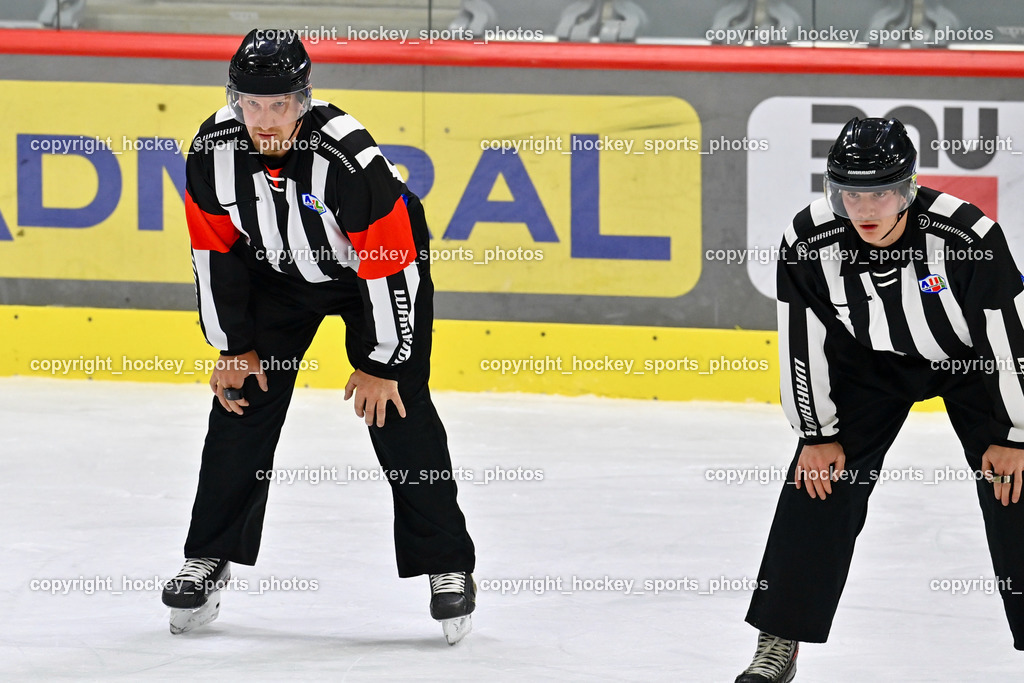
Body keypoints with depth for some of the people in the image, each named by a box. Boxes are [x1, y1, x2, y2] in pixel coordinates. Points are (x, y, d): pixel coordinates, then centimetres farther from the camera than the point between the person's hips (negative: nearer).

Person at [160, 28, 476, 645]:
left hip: (377, 268, -4)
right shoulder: (213, 152, -22)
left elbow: (391, 267, -28)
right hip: (276, 268, 4)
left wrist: (379, 366, -20)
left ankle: (449, 568, 0)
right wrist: (234, 346, -5)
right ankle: (210, 559, 9)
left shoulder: (350, 157, -37)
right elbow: (216, 251, -7)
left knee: (401, 417, -10)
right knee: (242, 402, -2)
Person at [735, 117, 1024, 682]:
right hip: (869, 361, 2)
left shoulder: (968, 235, -35)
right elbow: (802, 341, -12)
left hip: (971, 360, -2)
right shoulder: (808, 241, -26)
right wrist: (818, 434, -7)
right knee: (818, 485, -5)